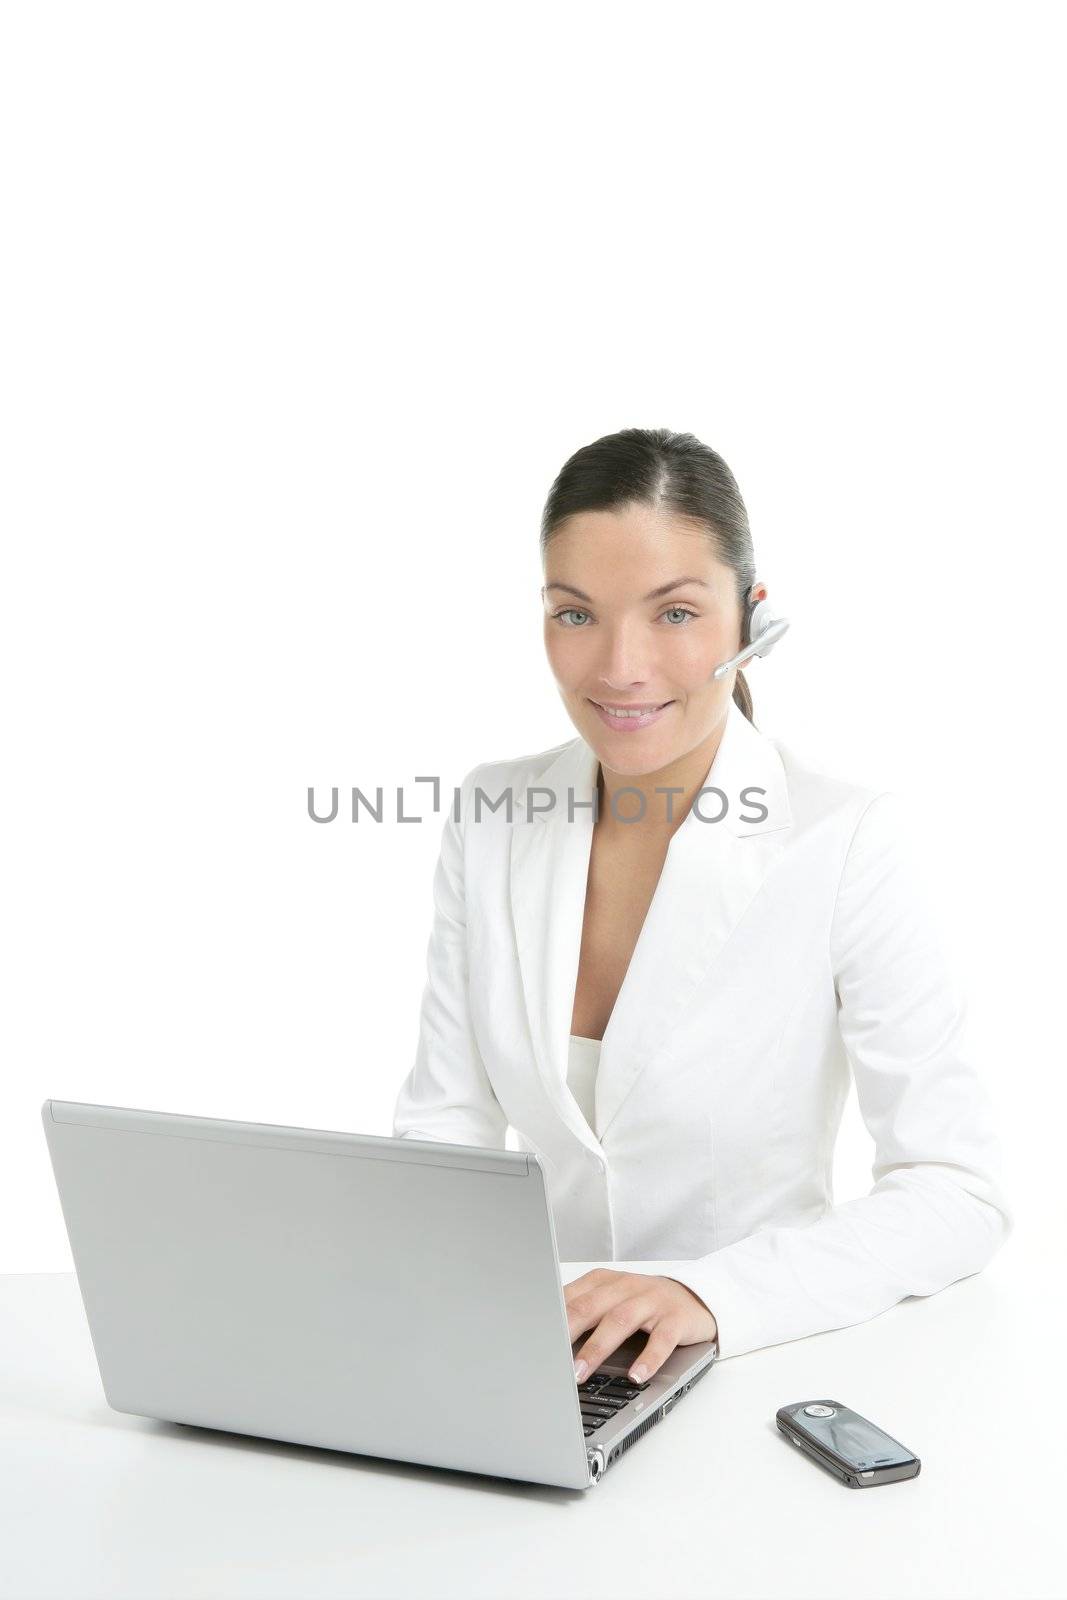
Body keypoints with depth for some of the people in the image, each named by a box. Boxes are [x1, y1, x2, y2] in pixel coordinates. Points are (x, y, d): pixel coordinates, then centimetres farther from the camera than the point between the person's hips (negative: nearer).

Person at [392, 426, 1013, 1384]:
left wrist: (711, 1294, -27)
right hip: (530, 1366, 4)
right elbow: (445, 1122, 6)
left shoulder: (843, 841, -11)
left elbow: (959, 1191, -13)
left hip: (760, 1365, -3)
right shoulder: (491, 820, 2)